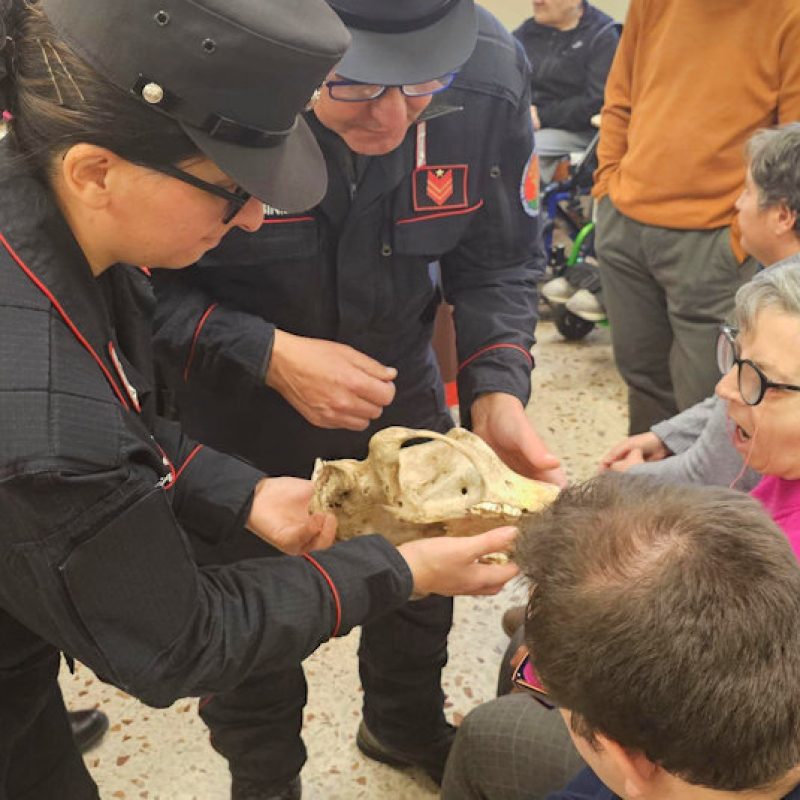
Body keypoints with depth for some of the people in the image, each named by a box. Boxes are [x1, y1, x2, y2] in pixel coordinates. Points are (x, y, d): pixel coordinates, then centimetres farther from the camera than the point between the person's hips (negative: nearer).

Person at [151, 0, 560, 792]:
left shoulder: (492, 77, -22)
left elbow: (498, 266, -8)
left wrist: (497, 394, -22)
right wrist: (267, 356, -30)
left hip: (395, 382, 4)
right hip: (234, 404, -3)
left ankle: (408, 726, 55)